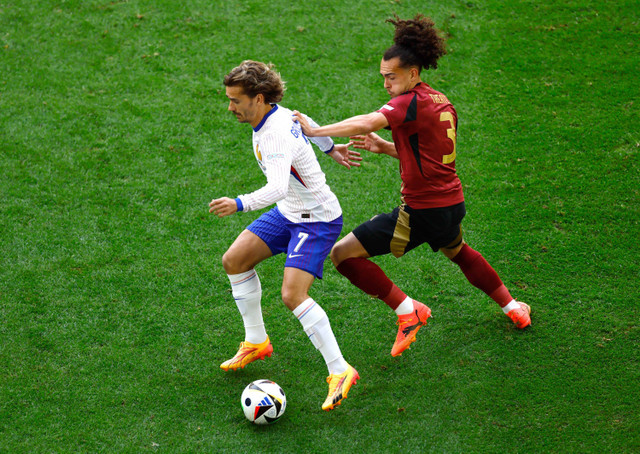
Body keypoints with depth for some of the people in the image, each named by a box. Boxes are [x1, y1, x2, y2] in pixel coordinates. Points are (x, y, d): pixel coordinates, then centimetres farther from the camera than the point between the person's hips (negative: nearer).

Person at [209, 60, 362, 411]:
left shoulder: (276, 135, -30)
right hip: (288, 212, 10)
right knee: (233, 261, 9)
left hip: (317, 219, -10)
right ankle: (256, 342, 23)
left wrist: (239, 204, -59)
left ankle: (339, 371, -15)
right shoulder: (277, 114, -1)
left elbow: (277, 188, -45)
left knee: (293, 294, -22)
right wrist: (330, 148, 35)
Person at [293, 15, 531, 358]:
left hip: (422, 211, -9)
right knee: (456, 250, 41)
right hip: (452, 202, 9)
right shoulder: (442, 103, 11)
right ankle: (512, 307, 51)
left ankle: (408, 311, -2)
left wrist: (315, 131, -32)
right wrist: (386, 147, 9)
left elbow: (366, 123, -34)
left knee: (343, 254, -6)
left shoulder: (411, 102, -17)